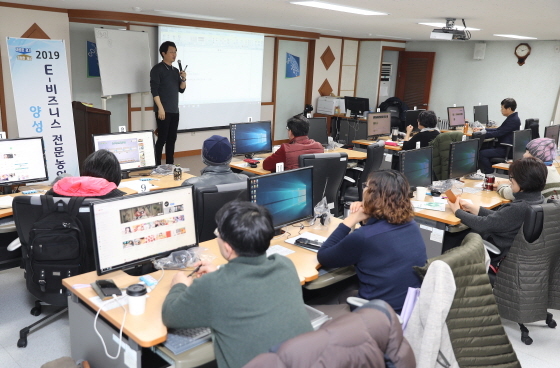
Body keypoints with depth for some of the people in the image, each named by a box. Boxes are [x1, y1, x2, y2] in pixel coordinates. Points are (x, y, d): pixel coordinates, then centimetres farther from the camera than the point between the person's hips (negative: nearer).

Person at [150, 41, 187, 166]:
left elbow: (181, 89, 17)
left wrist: (183, 79, -3)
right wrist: (160, 108, -18)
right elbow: (154, 90, -11)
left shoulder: (175, 70, 16)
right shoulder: (157, 69, -5)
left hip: (175, 110, 7)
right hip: (163, 110, -7)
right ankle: (157, 166, -1)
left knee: (172, 139, 9)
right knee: (162, 139, -7)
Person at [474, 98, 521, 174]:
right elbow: (498, 130, 20)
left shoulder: (513, 120, -18)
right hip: (505, 147, 11)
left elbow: (498, 133, -21)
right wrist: (482, 129, 13)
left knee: (481, 154, -19)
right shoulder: (512, 118, 14)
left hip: (506, 150, -11)